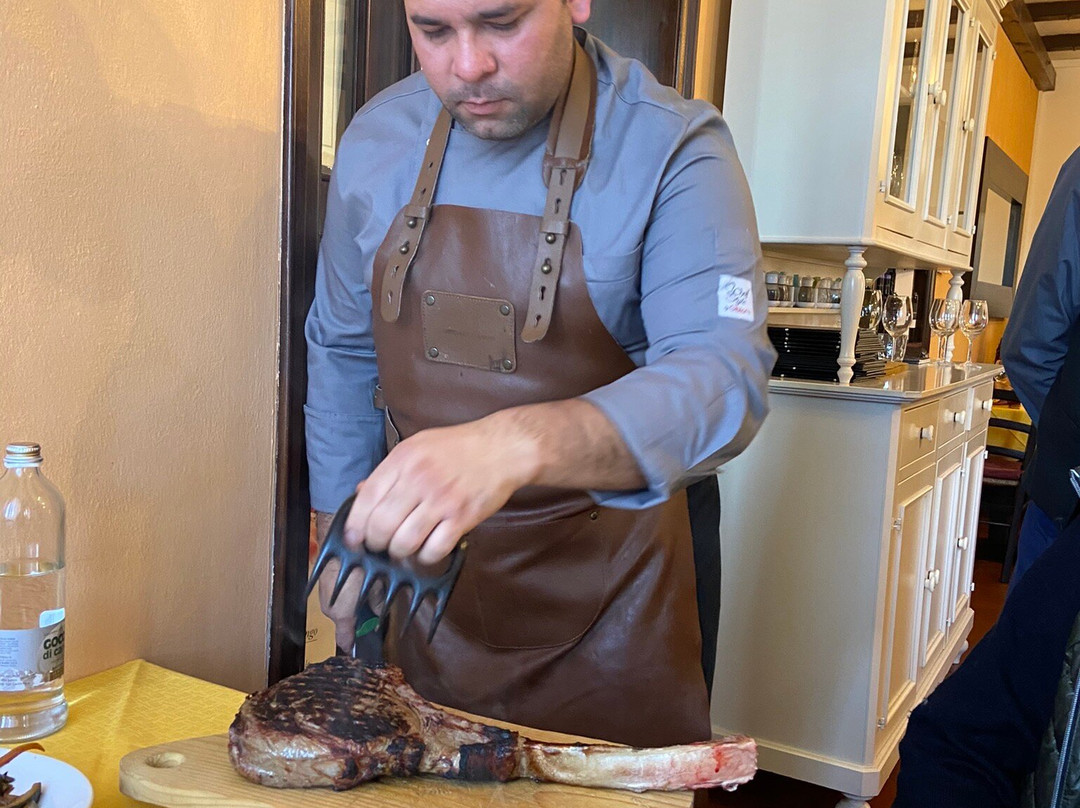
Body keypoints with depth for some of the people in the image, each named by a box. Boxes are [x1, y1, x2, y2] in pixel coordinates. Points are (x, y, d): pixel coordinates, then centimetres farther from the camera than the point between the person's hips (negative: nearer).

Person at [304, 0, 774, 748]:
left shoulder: (675, 150, -17)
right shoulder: (377, 141, -3)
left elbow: (721, 377, -30)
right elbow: (343, 352, 8)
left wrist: (517, 447, -47)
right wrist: (345, 538, 8)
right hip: (423, 560, 4)